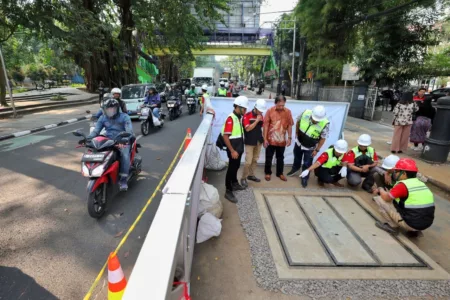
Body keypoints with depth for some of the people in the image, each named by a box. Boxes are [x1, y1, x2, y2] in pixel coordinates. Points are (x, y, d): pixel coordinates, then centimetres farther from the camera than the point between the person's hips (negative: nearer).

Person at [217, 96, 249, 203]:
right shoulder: (231, 118, -22)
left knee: (236, 167, 22)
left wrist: (239, 148, 17)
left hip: (238, 148, 9)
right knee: (231, 168, -1)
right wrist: (232, 151, -23)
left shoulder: (239, 117, 7)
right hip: (233, 149, -9)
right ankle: (228, 192, 10)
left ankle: (234, 184, 41)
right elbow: (225, 136, -24)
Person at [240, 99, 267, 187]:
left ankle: (251, 175, 29)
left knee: (255, 160, 14)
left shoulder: (261, 116, 7)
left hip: (259, 141, 6)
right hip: (250, 142, -6)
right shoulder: (247, 116, -12)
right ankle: (243, 178, 4)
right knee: (248, 161, -8)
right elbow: (247, 128, -21)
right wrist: (256, 120, -20)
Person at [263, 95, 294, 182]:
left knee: (280, 158, 15)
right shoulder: (270, 111, -11)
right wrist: (265, 139, -9)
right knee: (269, 157, 10)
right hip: (271, 140, -2)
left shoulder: (288, 112, -4)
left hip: (282, 140, 2)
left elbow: (289, 125, 4)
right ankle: (268, 173, 28)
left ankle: (280, 173, 31)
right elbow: (266, 125, -8)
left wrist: (289, 138, 0)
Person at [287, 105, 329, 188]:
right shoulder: (305, 113, -26)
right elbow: (298, 122, -4)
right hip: (299, 142, 3)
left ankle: (305, 178, 34)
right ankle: (295, 168, 56)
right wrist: (296, 133, 4)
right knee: (297, 157, 27)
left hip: (310, 147, -3)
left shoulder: (325, 124, -31)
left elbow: (323, 138, -16)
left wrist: (317, 150, -11)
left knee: (307, 164, 10)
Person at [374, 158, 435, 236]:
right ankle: (414, 230, 19)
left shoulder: (403, 185, -15)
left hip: (411, 224, -7)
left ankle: (393, 226, 6)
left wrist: (381, 189, 11)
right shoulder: (421, 183, 9)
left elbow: (386, 197, -9)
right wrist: (390, 193, 18)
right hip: (427, 223, 8)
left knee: (380, 199, -4)